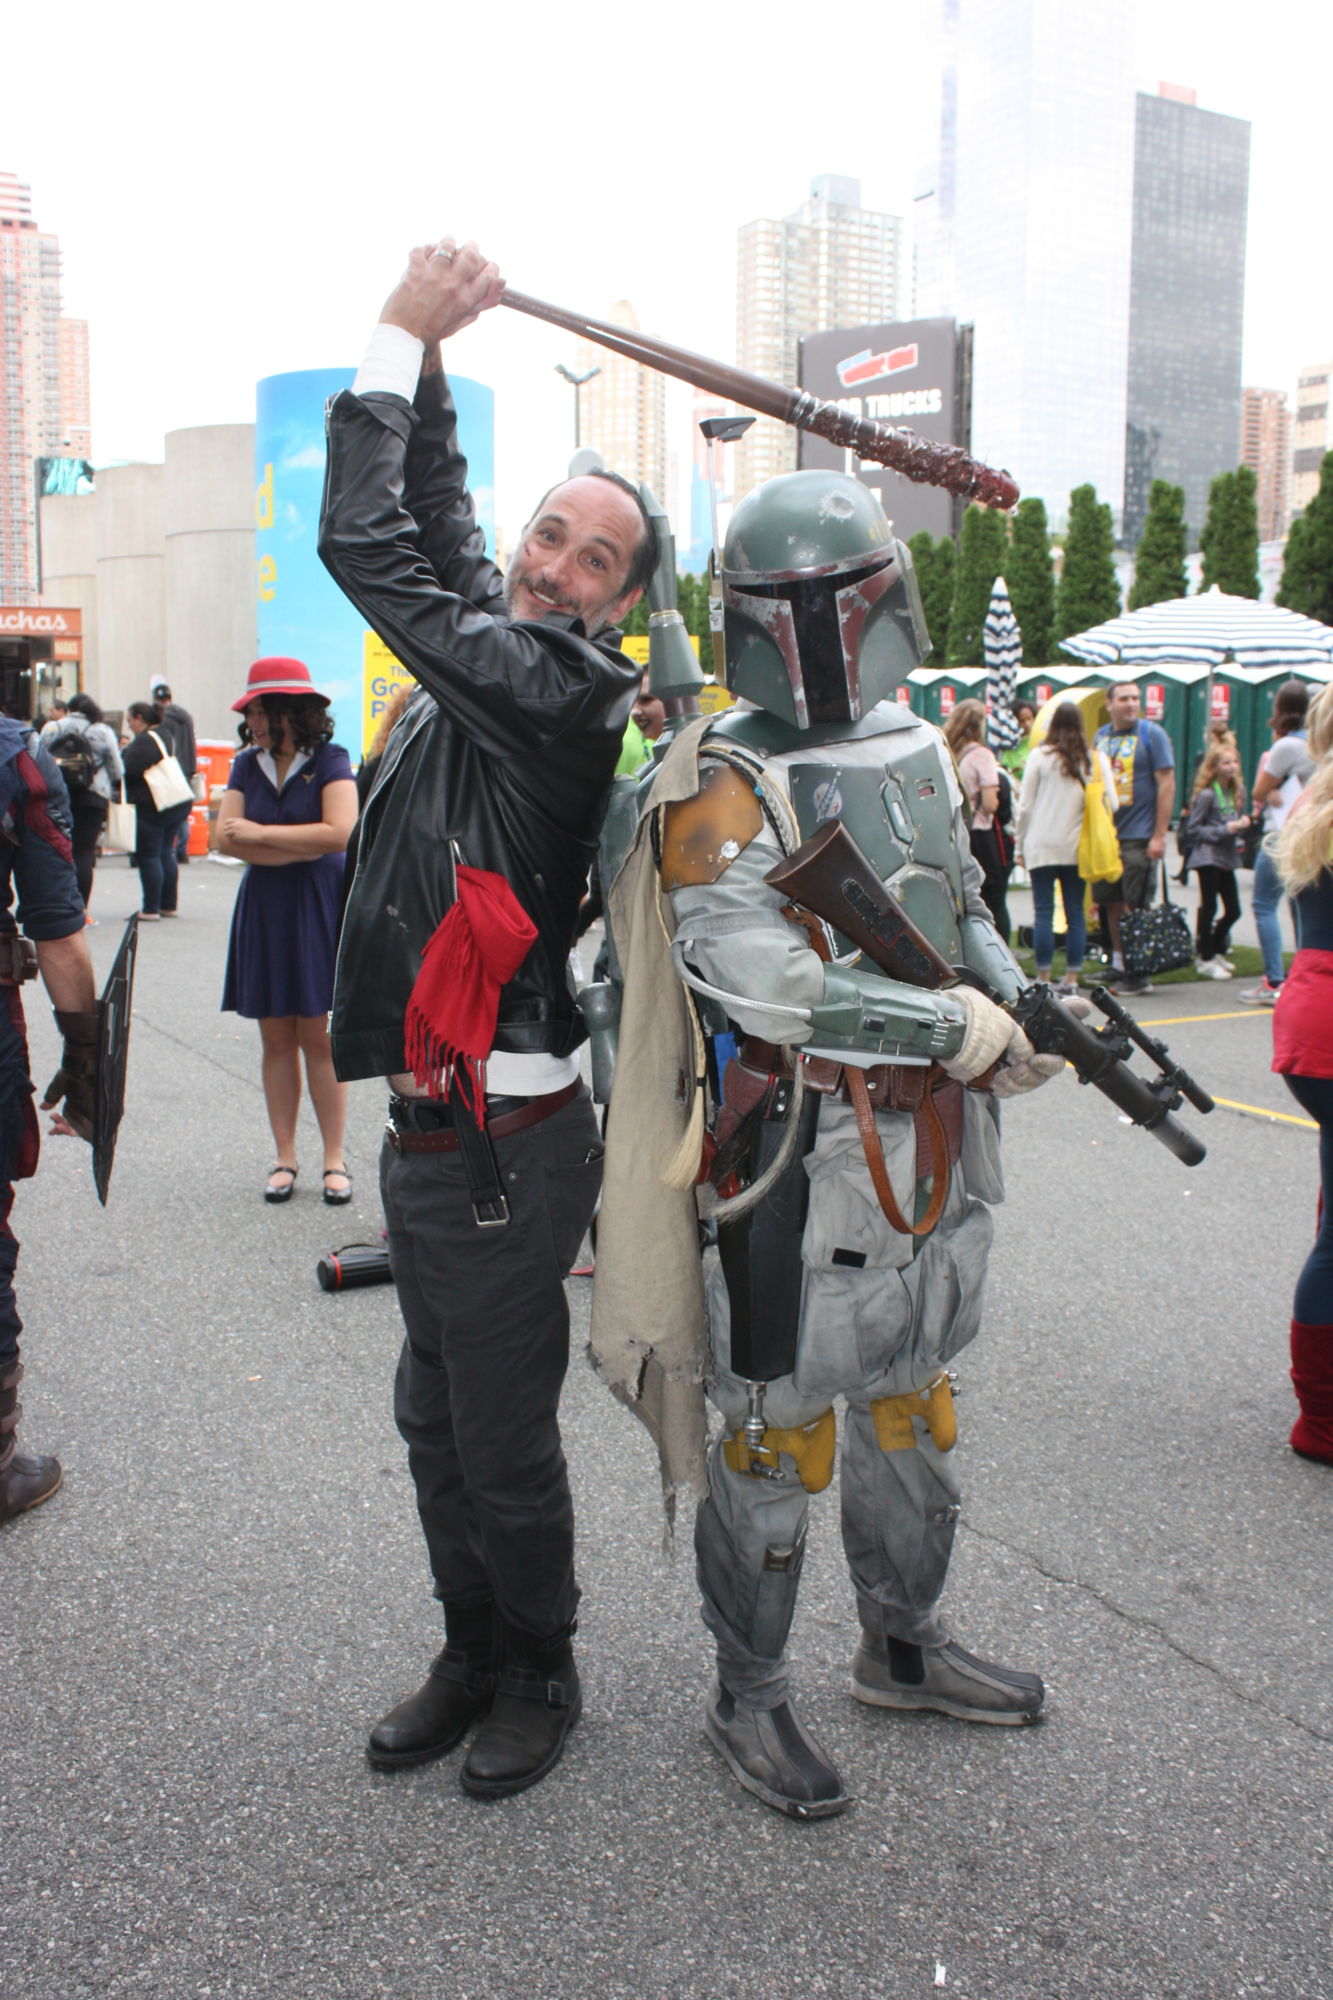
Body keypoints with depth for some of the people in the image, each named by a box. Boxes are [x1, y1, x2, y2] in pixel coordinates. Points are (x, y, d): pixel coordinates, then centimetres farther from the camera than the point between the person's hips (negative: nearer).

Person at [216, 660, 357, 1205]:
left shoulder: (329, 760, -5)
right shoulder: (247, 764, 8)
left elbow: (340, 833, -18)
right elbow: (225, 837, -3)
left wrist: (261, 833, -11)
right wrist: (300, 848, -13)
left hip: (318, 909, -4)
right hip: (263, 909, 4)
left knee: (318, 1039, -2)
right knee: (276, 1040, 6)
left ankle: (334, 1160, 7)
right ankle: (284, 1159, 13)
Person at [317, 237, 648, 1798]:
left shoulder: (565, 688, -16)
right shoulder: (495, 650, 9)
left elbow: (368, 550, -19)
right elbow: (433, 523, 24)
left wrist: (400, 337, -10)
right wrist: (426, 357, 17)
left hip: (506, 1143, -9)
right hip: (431, 1128, 9)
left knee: (503, 1439, 6)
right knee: (436, 1423, 20)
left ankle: (539, 1674, 28)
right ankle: (471, 1653, 37)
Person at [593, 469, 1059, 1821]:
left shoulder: (917, 750, 11)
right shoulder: (724, 782, -13)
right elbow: (752, 973, -25)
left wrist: (1027, 1006, 0)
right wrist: (955, 1027, -23)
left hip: (933, 1149, 8)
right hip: (800, 1153, -7)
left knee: (910, 1406, 21)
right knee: (774, 1431, 4)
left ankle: (902, 1646, 40)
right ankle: (747, 1697, 23)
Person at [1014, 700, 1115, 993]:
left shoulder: (1040, 756, -2)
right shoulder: (1096, 759, 2)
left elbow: (1025, 806, -1)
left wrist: (1020, 846, 7)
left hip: (1042, 846, -2)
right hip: (1078, 848, 2)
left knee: (1043, 911, 0)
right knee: (1076, 912, 7)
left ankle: (1043, 977, 0)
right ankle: (1071, 977, 8)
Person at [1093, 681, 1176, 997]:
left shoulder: (1152, 734, -4)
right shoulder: (1101, 736, 12)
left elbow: (1167, 784, -8)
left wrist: (1159, 835, -13)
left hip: (1139, 837, -6)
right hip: (1106, 834, 6)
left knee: (1136, 906, -4)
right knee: (1112, 903, 9)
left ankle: (1139, 974, 2)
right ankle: (1118, 965, 20)